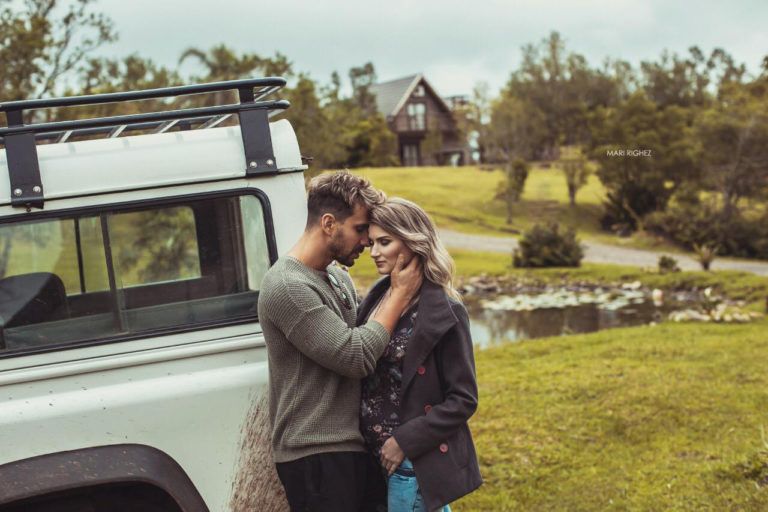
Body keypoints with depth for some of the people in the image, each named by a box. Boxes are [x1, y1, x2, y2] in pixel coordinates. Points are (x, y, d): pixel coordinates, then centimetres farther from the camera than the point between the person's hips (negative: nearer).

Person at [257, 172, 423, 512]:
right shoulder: (287, 288, -18)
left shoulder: (339, 277, 11)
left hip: (356, 447, 8)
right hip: (316, 457, -8)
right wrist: (401, 294, -12)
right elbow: (357, 357, -20)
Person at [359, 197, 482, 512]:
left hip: (414, 463, -6)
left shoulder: (443, 312, -14)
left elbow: (464, 400, -12)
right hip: (373, 455, 6)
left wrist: (406, 442, -15)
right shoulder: (379, 295, 5)